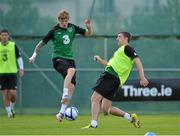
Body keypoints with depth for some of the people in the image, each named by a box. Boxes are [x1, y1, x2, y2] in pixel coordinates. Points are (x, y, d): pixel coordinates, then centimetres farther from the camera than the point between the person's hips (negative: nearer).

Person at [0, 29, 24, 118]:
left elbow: (19, 57, 5)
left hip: (12, 72, -1)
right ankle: (9, 112, 6)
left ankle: (12, 107, 20)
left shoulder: (13, 45, 1)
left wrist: (21, 68, -6)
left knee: (13, 93, -8)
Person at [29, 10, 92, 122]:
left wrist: (88, 27, -9)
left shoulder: (72, 28, 6)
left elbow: (88, 34, 12)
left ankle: (62, 112, -2)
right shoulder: (54, 31, -5)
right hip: (58, 58, -5)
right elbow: (42, 43, 1)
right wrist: (34, 55, -9)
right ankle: (64, 96, -38)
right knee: (71, 70, -37)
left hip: (69, 58, 5)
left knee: (71, 86, -7)